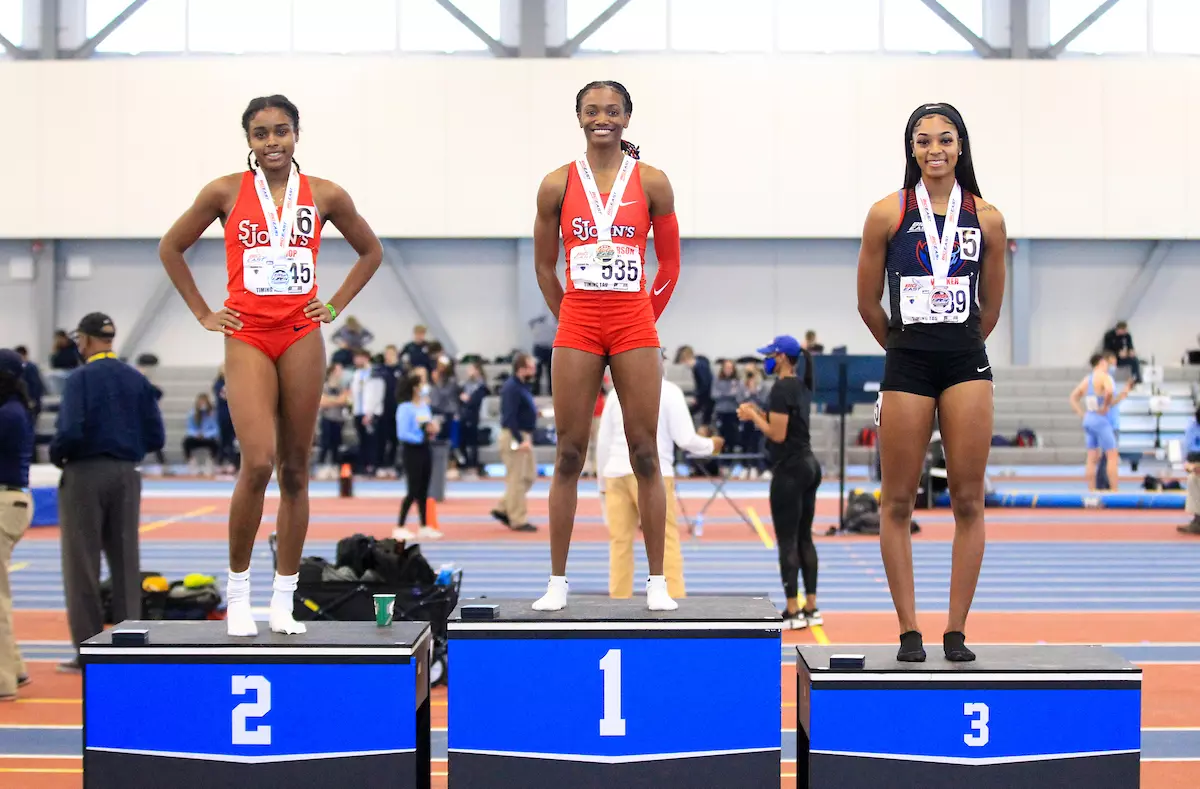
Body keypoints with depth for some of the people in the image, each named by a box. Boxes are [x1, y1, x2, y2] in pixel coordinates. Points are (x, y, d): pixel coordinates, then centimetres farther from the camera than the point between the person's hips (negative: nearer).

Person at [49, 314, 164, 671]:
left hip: (85, 474, -4)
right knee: (125, 562, 9)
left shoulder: (80, 378, -10)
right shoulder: (138, 380, 5)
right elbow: (155, 438, 2)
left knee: (82, 564, 4)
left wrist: (56, 455, -1)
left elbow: (70, 431, -20)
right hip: (126, 475, 4)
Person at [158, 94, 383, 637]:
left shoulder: (324, 195, 6)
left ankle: (284, 601, 12)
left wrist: (335, 307, 11)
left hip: (301, 337, 2)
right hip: (247, 336, -2)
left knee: (295, 470, 4)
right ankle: (238, 591, 0)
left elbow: (370, 251, 20)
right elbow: (171, 248, 12)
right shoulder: (226, 192, 2)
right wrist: (202, 313, 7)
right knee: (258, 461, -17)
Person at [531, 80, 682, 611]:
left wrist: (643, 318, 9)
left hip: (634, 325, 0)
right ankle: (557, 580, 7)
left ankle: (657, 581, 6)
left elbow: (670, 262, 9)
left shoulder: (651, 183, 2)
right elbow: (544, 266, 11)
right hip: (576, 327, 1)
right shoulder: (558, 184, 4)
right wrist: (572, 318, 11)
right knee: (569, 454, 2)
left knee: (645, 453, 1)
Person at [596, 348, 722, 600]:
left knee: (620, 543, 7)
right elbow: (685, 439, -2)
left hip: (616, 473, 4)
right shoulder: (668, 390, 2)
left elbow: (602, 441, 13)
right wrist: (710, 446, 18)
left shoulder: (617, 392, 12)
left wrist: (602, 482, 23)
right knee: (666, 542, -1)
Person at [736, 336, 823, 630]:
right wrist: (759, 413, 14)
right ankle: (812, 609, 13)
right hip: (809, 466, 10)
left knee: (787, 542, -4)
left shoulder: (781, 388, -15)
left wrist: (753, 415, -6)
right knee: (804, 539, 12)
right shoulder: (802, 386, 14)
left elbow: (778, 434, -19)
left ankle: (793, 613, -3)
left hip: (789, 470, -10)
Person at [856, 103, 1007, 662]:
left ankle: (956, 631, 8)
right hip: (905, 364, -1)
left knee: (968, 500, 1)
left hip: (966, 362, 1)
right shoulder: (887, 214, 0)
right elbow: (868, 304, 7)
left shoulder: (986, 219, 5)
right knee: (897, 502, 1)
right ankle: (909, 630, 9)